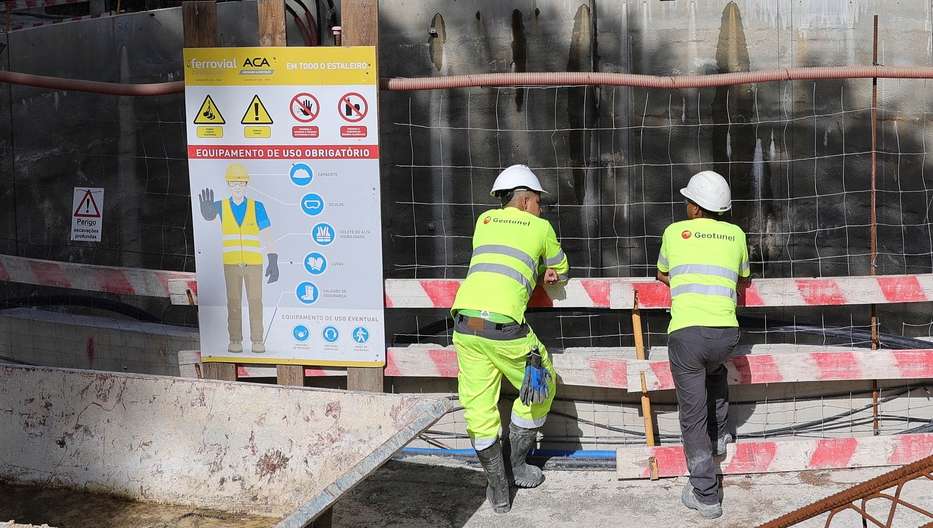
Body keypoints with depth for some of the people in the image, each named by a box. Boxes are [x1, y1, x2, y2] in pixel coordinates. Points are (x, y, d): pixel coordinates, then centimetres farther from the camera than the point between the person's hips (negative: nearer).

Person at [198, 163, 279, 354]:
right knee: (234, 302, 1)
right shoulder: (221, 206, 1)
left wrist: (273, 262, -12)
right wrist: (207, 208, -51)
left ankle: (257, 341, 5)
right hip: (231, 263, 1)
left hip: (254, 263, -1)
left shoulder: (257, 207, -1)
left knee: (255, 301, -1)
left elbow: (266, 237, -3)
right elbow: (208, 215, -25)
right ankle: (235, 341, 9)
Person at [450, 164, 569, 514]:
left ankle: (498, 490, 16)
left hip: (465, 321, 4)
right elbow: (561, 271, 27)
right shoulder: (541, 227, 12)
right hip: (504, 326, -4)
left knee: (479, 408, 11)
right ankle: (518, 467, 31)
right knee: (540, 388, 21)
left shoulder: (484, 221, 21)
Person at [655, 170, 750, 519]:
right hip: (726, 333, 3)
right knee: (715, 370, 39)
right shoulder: (736, 235, 13)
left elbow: (662, 275, 28)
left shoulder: (674, 232, 10)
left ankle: (706, 496, 6)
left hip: (686, 333, -2)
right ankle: (719, 435, 40)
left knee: (693, 416, 5)